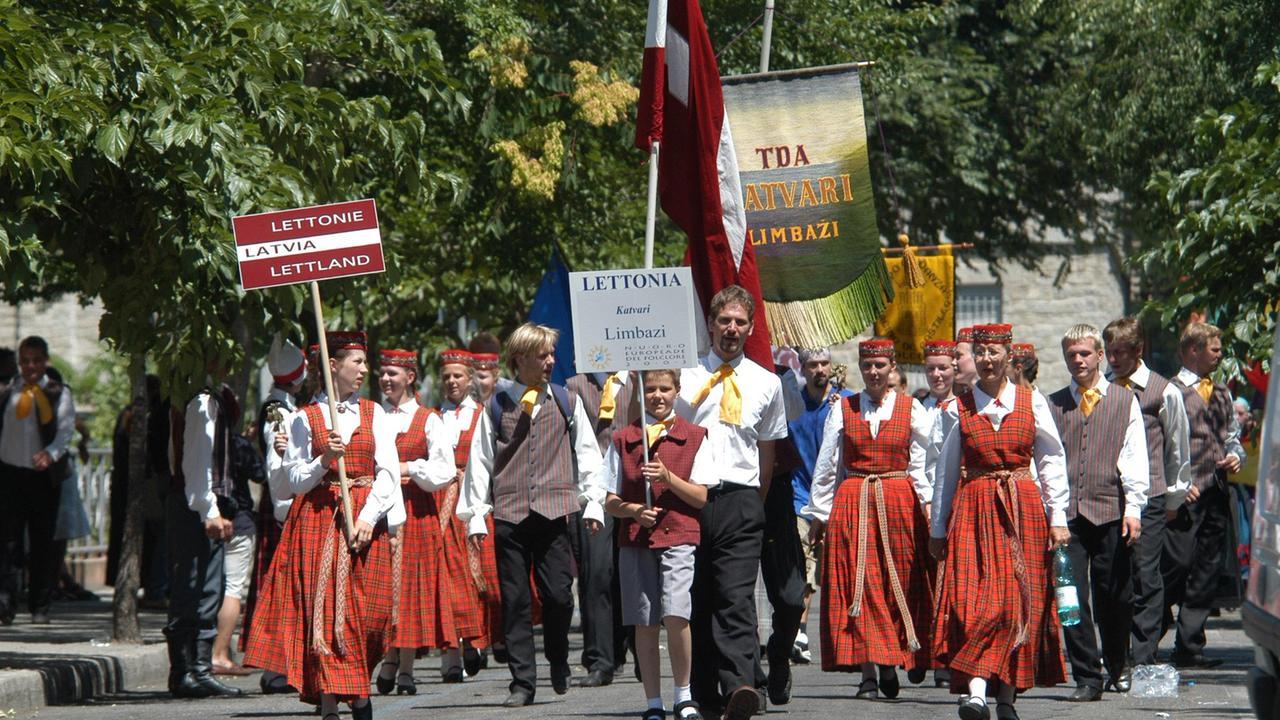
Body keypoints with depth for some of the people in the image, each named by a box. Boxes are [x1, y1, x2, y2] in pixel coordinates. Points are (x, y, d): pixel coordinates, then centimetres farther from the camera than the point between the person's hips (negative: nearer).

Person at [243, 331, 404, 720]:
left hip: (366, 519, 2)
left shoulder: (374, 414, 10)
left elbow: (388, 470, 2)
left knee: (363, 609, -3)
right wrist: (323, 461, -15)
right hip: (317, 518, -2)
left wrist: (368, 517, -10)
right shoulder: (306, 418, 5)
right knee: (322, 605, -8)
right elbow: (296, 480, 3)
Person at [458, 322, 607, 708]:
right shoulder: (497, 406, 7)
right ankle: (522, 682, 7)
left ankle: (559, 666, 20)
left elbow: (586, 454, 11)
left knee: (558, 595, -6)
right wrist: (475, 515, 4)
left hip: (555, 513, 0)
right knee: (515, 601, 1)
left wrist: (593, 503, 4)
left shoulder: (566, 402, 9)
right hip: (509, 514, 0)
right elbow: (480, 461, 8)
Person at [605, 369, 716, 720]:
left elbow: (703, 497, 1)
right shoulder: (623, 440, 9)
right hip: (635, 538, 2)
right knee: (645, 623, 3)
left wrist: (668, 478, -13)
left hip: (679, 536, -2)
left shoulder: (693, 437, 6)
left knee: (675, 615, -17)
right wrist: (633, 510, -11)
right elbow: (611, 502, 9)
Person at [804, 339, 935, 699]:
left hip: (899, 503, 0)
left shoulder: (911, 409, 5)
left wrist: (927, 506, -4)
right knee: (858, 585, -6)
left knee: (897, 585, 0)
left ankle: (890, 666, 12)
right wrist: (818, 514, 7)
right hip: (852, 504, 0)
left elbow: (920, 465, 4)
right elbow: (826, 467, 8)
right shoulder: (843, 410, 7)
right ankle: (868, 672, -8)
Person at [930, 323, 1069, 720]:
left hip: (1024, 508, 0)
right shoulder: (960, 408, 6)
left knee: (1018, 601, -2)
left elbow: (1051, 461, 6)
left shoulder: (1032, 402, 5)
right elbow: (946, 471, 10)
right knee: (975, 599, -13)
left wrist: (1058, 518, 0)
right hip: (974, 509, 0)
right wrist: (938, 528, 11)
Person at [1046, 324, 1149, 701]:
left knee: (1114, 598, 5)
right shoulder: (1053, 405, 12)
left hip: (1109, 511, -1)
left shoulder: (1124, 400, 9)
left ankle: (1117, 666, 27)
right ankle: (1087, 678, -3)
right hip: (1066, 514, 1)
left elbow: (1135, 457, 4)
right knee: (1072, 597, -6)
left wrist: (1133, 508, -5)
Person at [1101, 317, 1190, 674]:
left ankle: (1142, 662, -6)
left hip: (1148, 497, -3)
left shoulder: (1164, 392, 0)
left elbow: (1178, 448, 8)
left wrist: (1174, 497, 11)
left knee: (1146, 577, -7)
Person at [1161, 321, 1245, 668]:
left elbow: (1232, 434, 26)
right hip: (1186, 496, -7)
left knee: (1207, 572, 5)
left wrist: (1236, 455, 4)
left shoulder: (1221, 393, 18)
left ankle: (1189, 647, 9)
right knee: (1177, 564, -11)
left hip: (1217, 493, 7)